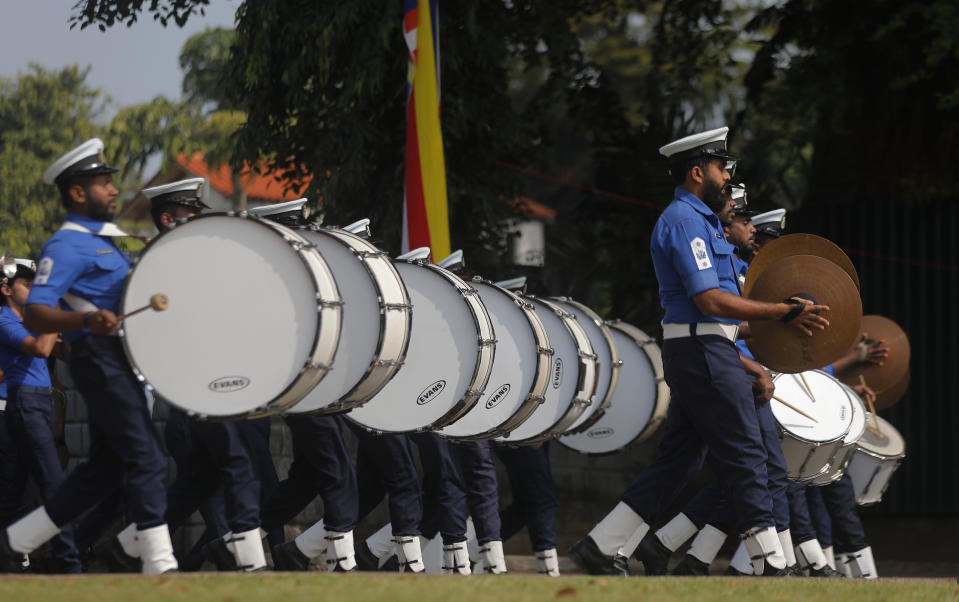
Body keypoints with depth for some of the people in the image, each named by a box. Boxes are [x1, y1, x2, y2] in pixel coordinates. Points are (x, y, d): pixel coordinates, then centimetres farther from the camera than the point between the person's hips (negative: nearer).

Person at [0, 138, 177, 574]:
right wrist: (87, 320, -36)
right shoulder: (67, 246, -10)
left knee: (104, 468, 12)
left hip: (120, 361, 10)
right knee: (146, 459, -13)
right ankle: (160, 565, -15)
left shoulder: (103, 241, 20)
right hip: (100, 357, -10)